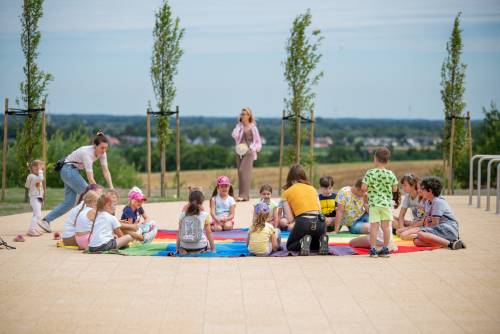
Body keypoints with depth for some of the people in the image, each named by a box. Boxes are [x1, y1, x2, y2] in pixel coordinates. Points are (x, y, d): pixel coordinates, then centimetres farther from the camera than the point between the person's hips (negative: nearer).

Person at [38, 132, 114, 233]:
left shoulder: (102, 152, -7)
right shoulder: (87, 153, -30)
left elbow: (106, 171, -6)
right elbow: (90, 178, -32)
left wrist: (111, 188, -17)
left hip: (74, 171, 9)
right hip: (68, 170, -9)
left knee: (69, 202, 6)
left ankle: (45, 221, 6)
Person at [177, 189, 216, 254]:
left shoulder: (183, 215, 6)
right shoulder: (204, 215, -2)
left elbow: (179, 234, 9)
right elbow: (209, 233, 0)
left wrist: (178, 249, 17)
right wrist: (213, 250, 8)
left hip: (185, 248, 3)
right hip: (200, 248, -3)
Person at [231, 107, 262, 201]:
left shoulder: (253, 127, 1)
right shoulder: (239, 126, 12)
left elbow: (258, 142, 3)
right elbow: (234, 135, -5)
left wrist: (252, 148, -11)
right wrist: (239, 125, -4)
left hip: (248, 152, -5)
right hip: (239, 152, 5)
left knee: (244, 171, -15)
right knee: (240, 172, 3)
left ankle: (244, 195, -17)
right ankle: (243, 195, 7)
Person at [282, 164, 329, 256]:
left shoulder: (287, 192, 9)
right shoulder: (312, 188, 18)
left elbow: (290, 219, 5)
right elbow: (319, 210, 17)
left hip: (302, 223, -3)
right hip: (320, 222, 4)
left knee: (290, 246, 24)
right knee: (315, 244, 34)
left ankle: (303, 242, -10)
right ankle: (321, 241, -3)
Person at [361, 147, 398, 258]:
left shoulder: (370, 173, -10)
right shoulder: (391, 174, -3)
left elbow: (363, 188, -12)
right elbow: (395, 189, 4)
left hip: (374, 203, -2)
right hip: (387, 203, 2)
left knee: (374, 226, 1)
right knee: (386, 226, 6)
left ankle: (373, 249, 0)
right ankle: (385, 249, 10)